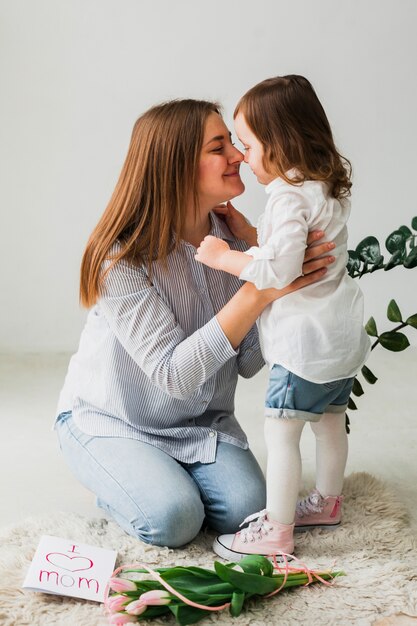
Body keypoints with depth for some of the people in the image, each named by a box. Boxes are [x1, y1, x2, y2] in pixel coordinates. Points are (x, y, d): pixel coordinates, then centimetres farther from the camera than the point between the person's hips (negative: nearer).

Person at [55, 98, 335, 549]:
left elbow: (247, 364, -9)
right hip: (109, 418, -4)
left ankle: (165, 471, 14)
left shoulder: (233, 238, -7)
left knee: (245, 506, -17)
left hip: (199, 418, 5)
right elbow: (175, 375, -31)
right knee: (173, 519, -24)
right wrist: (256, 295, -37)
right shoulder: (121, 258, -25)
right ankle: (114, 481, 10)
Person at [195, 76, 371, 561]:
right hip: (342, 333, 10)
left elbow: (281, 270, -28)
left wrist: (225, 257, -17)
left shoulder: (289, 195, -19)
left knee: (281, 429, -2)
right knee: (328, 421, 22)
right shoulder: (325, 188, 12)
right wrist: (246, 232, 10)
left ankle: (276, 530, 7)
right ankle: (326, 503, 38)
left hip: (306, 340, -10)